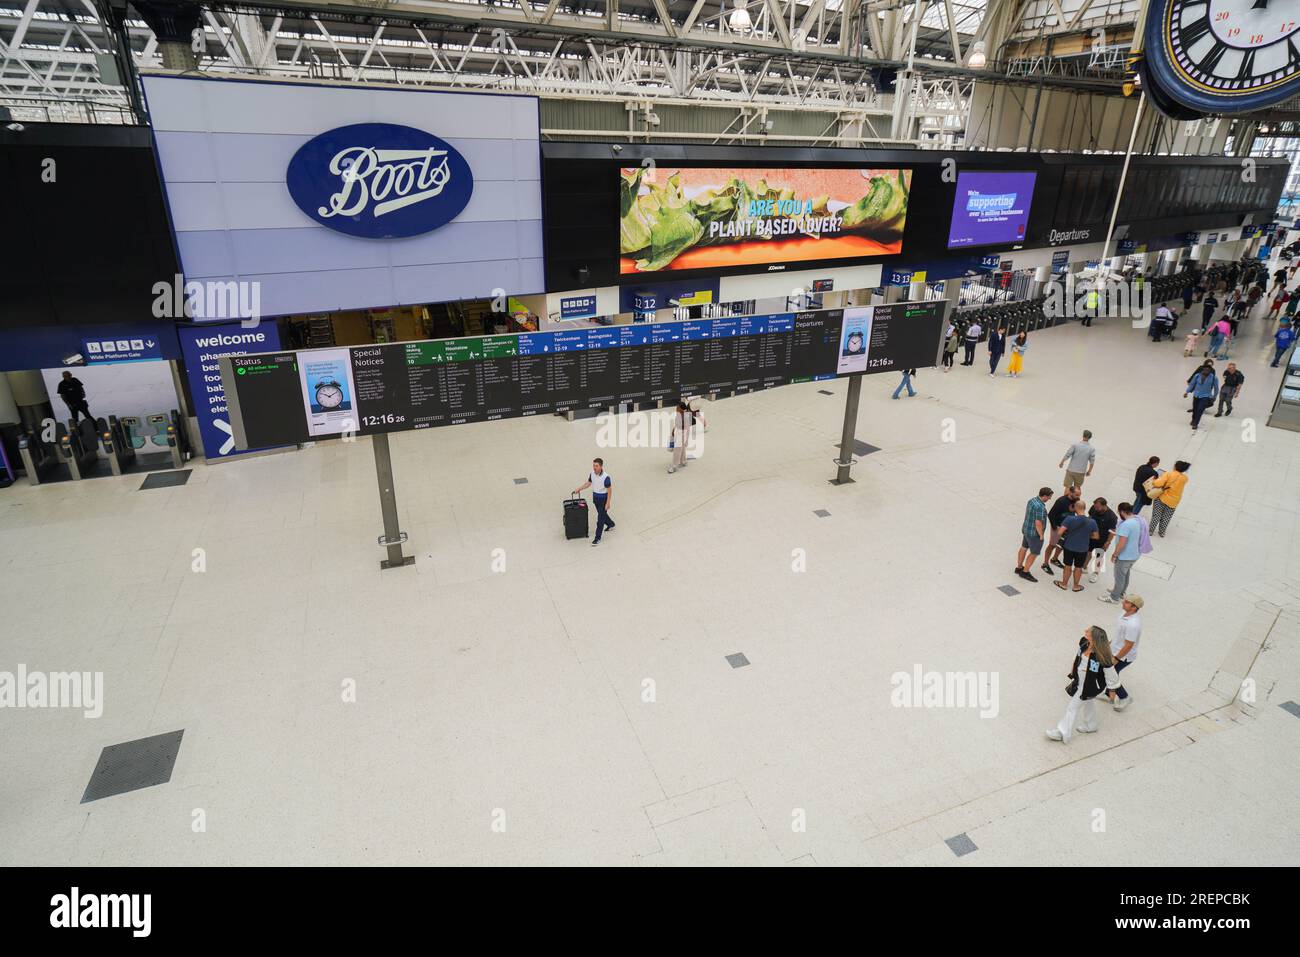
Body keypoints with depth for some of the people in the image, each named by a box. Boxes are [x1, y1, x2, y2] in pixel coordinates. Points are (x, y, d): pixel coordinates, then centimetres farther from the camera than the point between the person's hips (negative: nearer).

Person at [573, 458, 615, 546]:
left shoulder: (606, 477, -27)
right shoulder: (592, 473, -7)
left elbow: (609, 490, -19)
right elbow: (588, 483, 11)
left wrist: (608, 503, -18)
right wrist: (579, 489, 3)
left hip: (603, 498, -7)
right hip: (595, 497, 7)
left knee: (600, 518, -1)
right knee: (602, 513, 26)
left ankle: (597, 538, 8)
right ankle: (611, 524, 52)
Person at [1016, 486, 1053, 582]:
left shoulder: (1031, 501, -1)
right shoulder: (1040, 507, -29)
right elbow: (1038, 523, -29)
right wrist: (1041, 535, -16)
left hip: (1026, 529, 9)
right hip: (1034, 533, -9)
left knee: (1024, 548, 22)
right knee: (1034, 553, 6)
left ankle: (1019, 567, 36)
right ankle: (1025, 572, 16)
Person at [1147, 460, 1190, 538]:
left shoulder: (1169, 474, -17)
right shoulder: (1185, 478, -5)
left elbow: (1159, 483, -26)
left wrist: (1153, 481, -8)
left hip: (1162, 498, -3)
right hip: (1173, 502, 3)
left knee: (1156, 515, 11)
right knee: (1166, 519, 15)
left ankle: (1150, 530, 18)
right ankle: (1161, 533, 26)